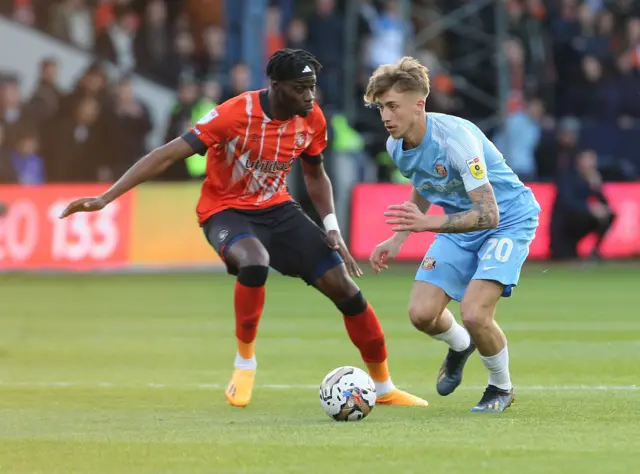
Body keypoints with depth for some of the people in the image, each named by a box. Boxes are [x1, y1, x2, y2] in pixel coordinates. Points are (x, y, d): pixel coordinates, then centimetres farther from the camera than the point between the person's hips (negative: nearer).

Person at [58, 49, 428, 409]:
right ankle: (245, 363, -17)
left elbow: (315, 175, 13)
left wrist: (332, 229, -1)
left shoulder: (312, 120, -8)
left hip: (278, 209, 5)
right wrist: (104, 199, -30)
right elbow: (167, 156, -25)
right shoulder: (235, 114, -25)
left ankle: (384, 387, 14)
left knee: (343, 285, -5)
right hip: (227, 212, -5)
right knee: (255, 261, -39)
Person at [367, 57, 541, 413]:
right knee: (422, 313, -6)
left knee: (475, 313, -24)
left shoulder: (455, 139, -31)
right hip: (459, 225, 7)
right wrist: (397, 240, 8)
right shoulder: (397, 146, -7)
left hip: (508, 220, -7)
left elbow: (488, 214, -35)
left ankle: (502, 388, 6)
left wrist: (428, 223, -46)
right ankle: (460, 346, 31)